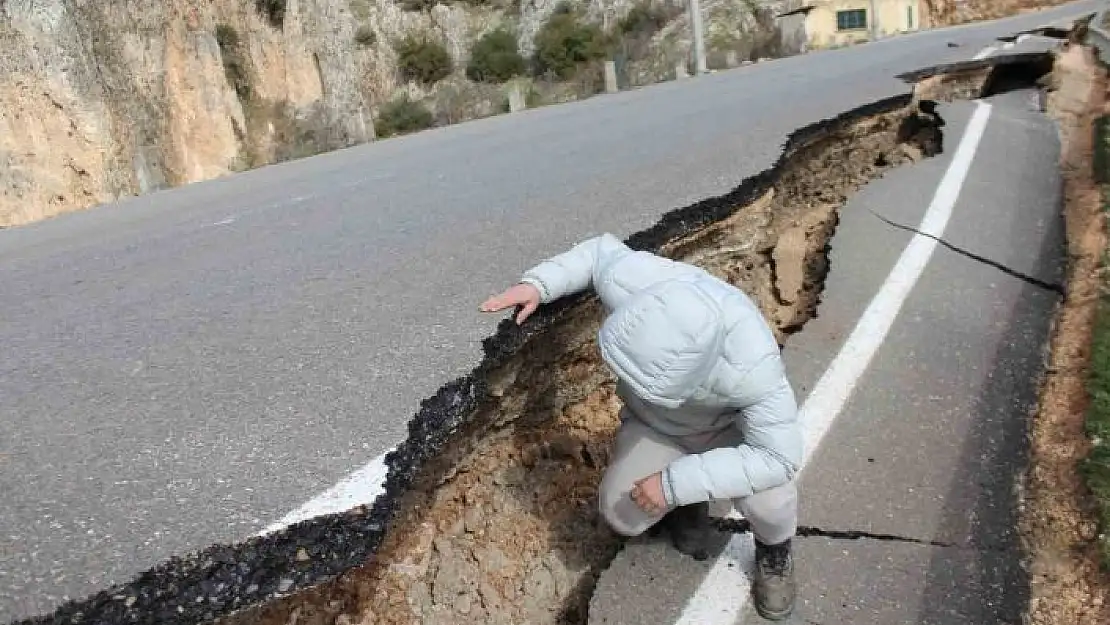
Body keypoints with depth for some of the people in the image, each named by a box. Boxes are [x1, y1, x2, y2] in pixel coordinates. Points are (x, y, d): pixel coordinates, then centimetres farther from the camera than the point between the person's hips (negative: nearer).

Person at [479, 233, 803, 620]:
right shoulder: (628, 281, -36)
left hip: (728, 424, -3)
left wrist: (676, 481, -40)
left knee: (767, 498, -30)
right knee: (622, 516, -14)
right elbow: (602, 250, -12)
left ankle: (773, 548, 8)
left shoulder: (750, 365, -45)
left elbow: (779, 456, -38)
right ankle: (689, 498, 20)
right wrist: (538, 283, -26)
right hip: (655, 424, 3)